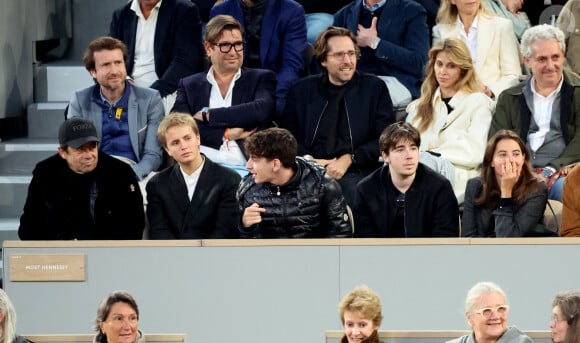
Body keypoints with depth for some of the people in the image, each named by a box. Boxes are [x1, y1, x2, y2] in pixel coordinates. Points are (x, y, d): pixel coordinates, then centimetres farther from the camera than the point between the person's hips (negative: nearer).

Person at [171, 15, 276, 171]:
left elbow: (262, 111, -7)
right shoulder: (189, 86, 18)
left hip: (244, 168, -1)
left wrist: (208, 115, -3)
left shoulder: (261, 79, 14)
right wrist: (226, 134, -8)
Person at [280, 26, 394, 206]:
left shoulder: (374, 88, 12)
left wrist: (348, 159, -8)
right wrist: (308, 159, -7)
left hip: (355, 173, -1)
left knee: (353, 190, -37)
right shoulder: (301, 90, 17)